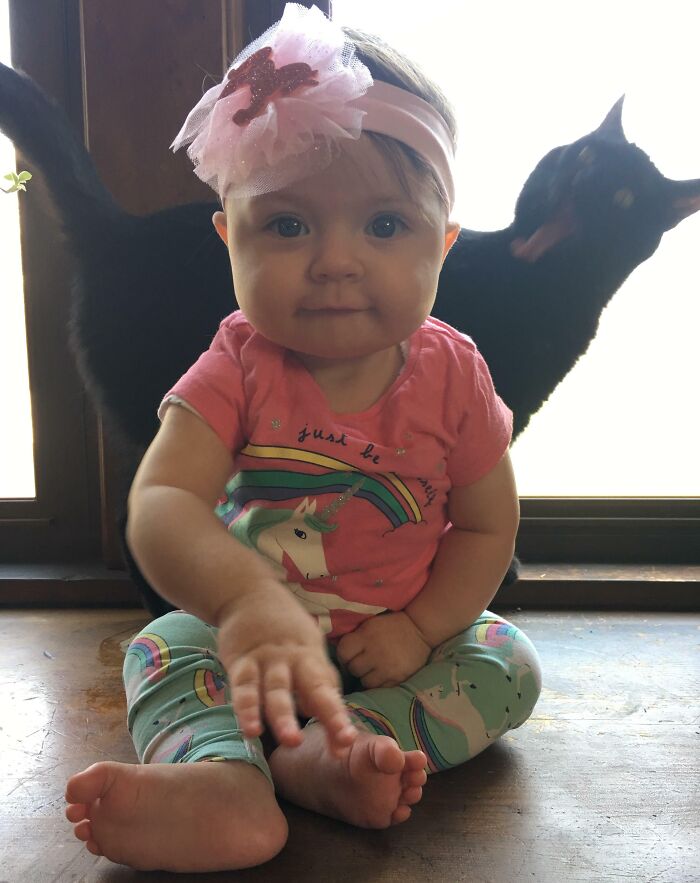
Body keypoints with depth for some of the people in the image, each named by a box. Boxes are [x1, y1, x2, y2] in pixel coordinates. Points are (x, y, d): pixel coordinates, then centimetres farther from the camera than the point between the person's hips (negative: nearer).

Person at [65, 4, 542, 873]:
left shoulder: (452, 376, -14)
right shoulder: (238, 369, -19)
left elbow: (487, 525, -3)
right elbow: (160, 505, -35)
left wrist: (417, 627, -17)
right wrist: (247, 601, -55)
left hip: (402, 634, 1)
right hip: (247, 626, 0)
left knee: (510, 668, -17)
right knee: (162, 650, -18)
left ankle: (323, 753, -31)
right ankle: (224, 784, -43)